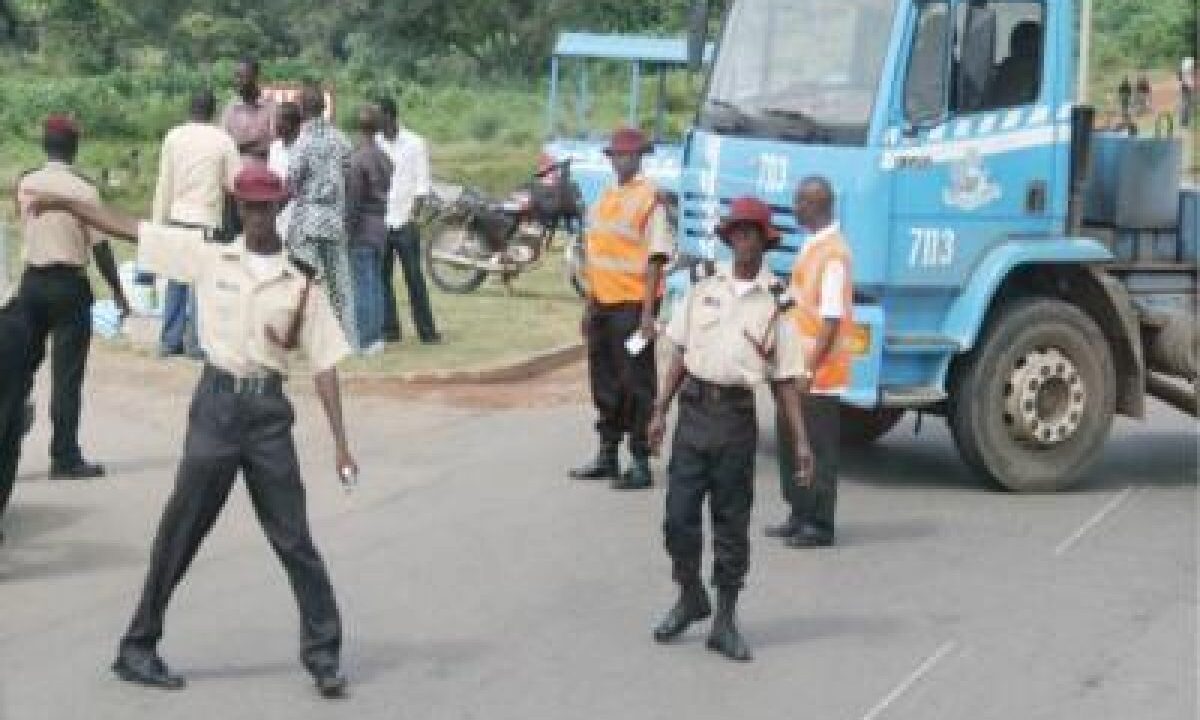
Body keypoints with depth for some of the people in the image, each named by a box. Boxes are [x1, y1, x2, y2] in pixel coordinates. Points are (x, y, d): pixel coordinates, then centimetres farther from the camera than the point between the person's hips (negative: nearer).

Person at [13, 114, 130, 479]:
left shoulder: (25, 184, 2)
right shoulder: (84, 190, -11)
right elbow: (100, 246, -10)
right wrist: (118, 292, -1)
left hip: (32, 281, 4)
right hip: (69, 284, -4)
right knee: (67, 374, 0)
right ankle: (65, 457, 2)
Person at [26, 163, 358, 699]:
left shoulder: (300, 282, 3)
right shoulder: (205, 255, 4)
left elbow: (323, 363, 2)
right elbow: (128, 229, 5)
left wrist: (340, 442, -3)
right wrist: (63, 203, 2)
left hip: (269, 412, 0)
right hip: (216, 403, 0)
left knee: (293, 538, 2)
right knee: (179, 533, 6)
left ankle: (323, 654, 11)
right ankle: (137, 648, 16)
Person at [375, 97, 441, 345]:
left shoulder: (414, 143, -1)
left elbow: (423, 183, -3)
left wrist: (413, 213, -13)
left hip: (404, 222, -3)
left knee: (414, 277, -2)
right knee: (381, 278, 4)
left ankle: (427, 330, 1)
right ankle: (389, 329, 11)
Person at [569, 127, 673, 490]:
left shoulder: (649, 198, -10)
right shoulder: (605, 198, 14)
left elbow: (655, 259, -14)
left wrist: (647, 312, -19)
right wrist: (589, 304, 18)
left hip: (633, 305, -8)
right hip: (603, 304, 8)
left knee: (637, 385, -3)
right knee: (604, 383, 15)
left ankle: (641, 463, 2)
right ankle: (606, 455, 26)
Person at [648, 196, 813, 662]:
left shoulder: (774, 305, 3)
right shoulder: (702, 292, 9)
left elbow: (785, 380, 3)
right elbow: (680, 355, 12)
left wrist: (801, 441, -3)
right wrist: (660, 411, 5)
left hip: (737, 417, -2)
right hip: (694, 410, 2)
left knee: (732, 523, 4)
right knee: (679, 514, 2)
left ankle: (724, 620, 14)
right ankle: (690, 598, 24)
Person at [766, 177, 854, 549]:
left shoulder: (832, 253, -19)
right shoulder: (812, 246, 11)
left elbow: (832, 318, -22)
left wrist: (811, 368, -23)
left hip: (819, 375, -10)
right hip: (798, 369, 10)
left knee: (818, 449, -1)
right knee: (791, 441, 16)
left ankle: (820, 526, 8)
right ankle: (801, 515, 27)